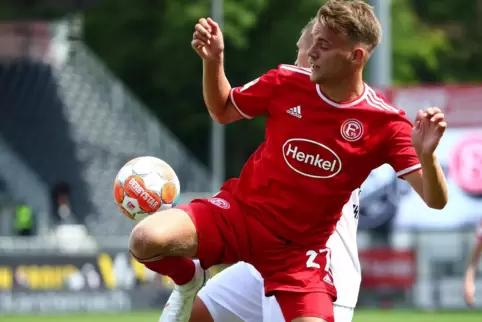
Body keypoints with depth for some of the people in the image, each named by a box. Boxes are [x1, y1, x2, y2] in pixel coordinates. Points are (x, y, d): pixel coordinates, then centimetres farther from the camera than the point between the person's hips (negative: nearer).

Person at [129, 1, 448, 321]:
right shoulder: (286, 82, -7)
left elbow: (435, 200, -17)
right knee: (146, 240, -24)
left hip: (300, 246, -1)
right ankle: (189, 280, 12)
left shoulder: (385, 123, -14)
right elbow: (223, 111, 12)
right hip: (238, 211, 1)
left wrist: (427, 153, -39)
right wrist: (213, 60, -7)